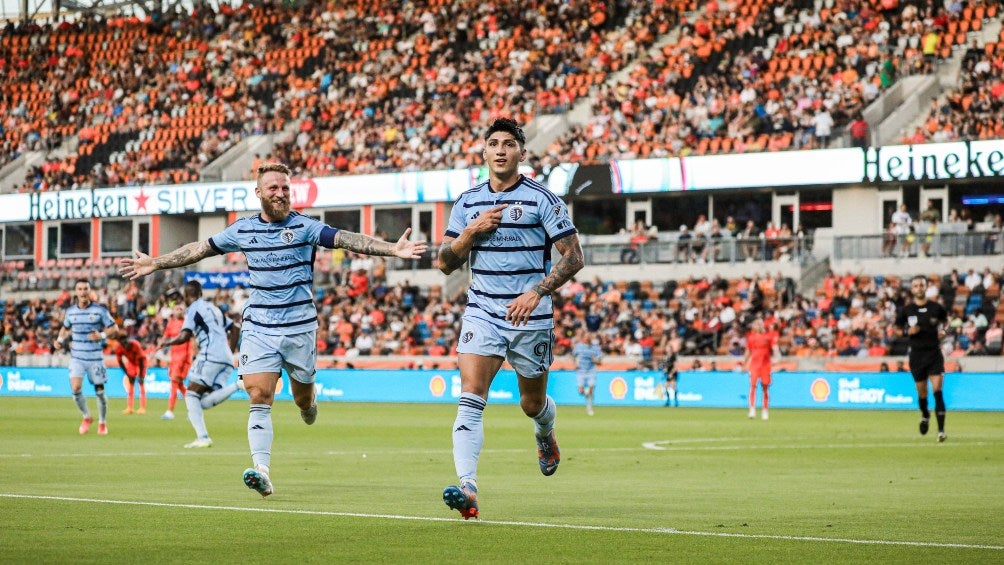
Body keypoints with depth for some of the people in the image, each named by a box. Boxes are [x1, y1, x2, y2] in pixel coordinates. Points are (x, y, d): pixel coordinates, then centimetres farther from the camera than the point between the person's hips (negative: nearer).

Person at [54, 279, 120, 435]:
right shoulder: (71, 311, 6)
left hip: (95, 357, -2)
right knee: (75, 388, -15)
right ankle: (86, 417, 8)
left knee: (99, 390, 3)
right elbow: (65, 328, 24)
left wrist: (102, 335, -20)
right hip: (76, 356, 2)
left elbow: (114, 328, -2)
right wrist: (60, 339, 5)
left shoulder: (100, 310, -5)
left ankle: (102, 423, 23)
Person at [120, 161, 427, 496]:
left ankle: (308, 403, 48)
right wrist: (155, 264, 17)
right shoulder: (243, 230, 5)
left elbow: (346, 240, -17)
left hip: (299, 326, -1)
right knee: (259, 397, -13)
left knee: (302, 398, 9)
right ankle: (262, 472, -20)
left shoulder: (304, 226, -5)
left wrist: (392, 249, -30)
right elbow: (200, 249, 15)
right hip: (259, 327, 1)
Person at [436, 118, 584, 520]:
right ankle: (467, 489, -27)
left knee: (533, 403, 13)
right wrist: (472, 231, -9)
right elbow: (444, 263, 8)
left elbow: (573, 257, -6)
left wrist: (536, 292, -18)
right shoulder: (468, 203, 7)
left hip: (531, 317, -2)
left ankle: (546, 437, 51)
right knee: (470, 399, -17)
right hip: (482, 313, 2)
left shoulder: (542, 200, -5)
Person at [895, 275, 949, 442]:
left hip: (934, 352, -1)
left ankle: (941, 430, -15)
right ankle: (925, 416, 43)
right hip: (916, 354, 1)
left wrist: (942, 330, 0)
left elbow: (945, 319, 20)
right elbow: (897, 327, 10)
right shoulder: (906, 310, -1)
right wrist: (907, 331, -10)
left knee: (937, 390, -14)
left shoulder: (936, 308, 0)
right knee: (921, 392, 10)